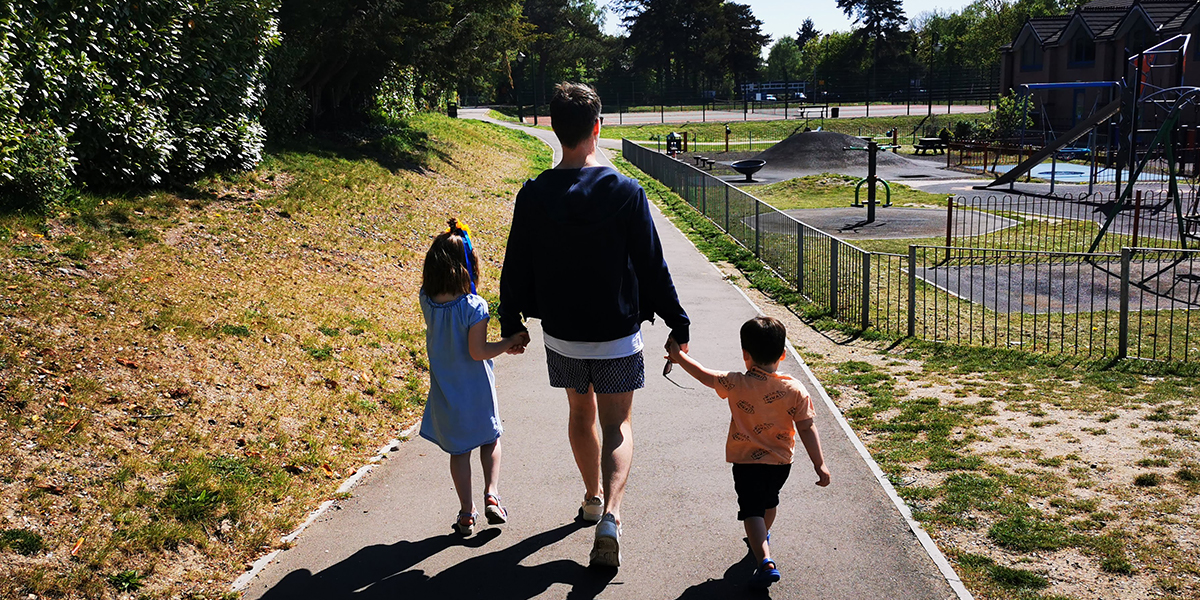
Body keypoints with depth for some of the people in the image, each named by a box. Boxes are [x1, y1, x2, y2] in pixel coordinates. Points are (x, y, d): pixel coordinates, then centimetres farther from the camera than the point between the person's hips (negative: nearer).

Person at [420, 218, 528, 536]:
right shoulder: (474, 307, -23)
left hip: (445, 393, 3)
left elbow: (429, 281, 12)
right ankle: (491, 493, 8)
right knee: (490, 439, 22)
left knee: (459, 451, 16)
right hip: (476, 391, -3)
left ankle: (466, 513, 21)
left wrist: (448, 240, 1)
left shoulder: (427, 301, -10)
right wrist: (508, 343, -9)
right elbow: (477, 351, -23)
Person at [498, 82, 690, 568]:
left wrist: (511, 323, 15)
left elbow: (516, 268, 1)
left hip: (560, 332, 3)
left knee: (581, 412, 23)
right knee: (616, 424, 6)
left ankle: (593, 497, 39)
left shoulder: (533, 195, -7)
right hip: (617, 333, -2)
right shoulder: (625, 192, -13)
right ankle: (610, 514, -14)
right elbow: (651, 266, -9)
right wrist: (677, 323, 1)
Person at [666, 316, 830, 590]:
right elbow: (807, 428, -12)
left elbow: (704, 375, 1)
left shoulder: (736, 385, -14)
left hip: (746, 462, -3)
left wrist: (679, 356, 17)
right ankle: (762, 537, 54)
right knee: (769, 501, 28)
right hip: (781, 463, 3)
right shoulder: (794, 389, -13)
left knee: (752, 511, 0)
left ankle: (765, 560, -21)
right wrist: (819, 464, -5)